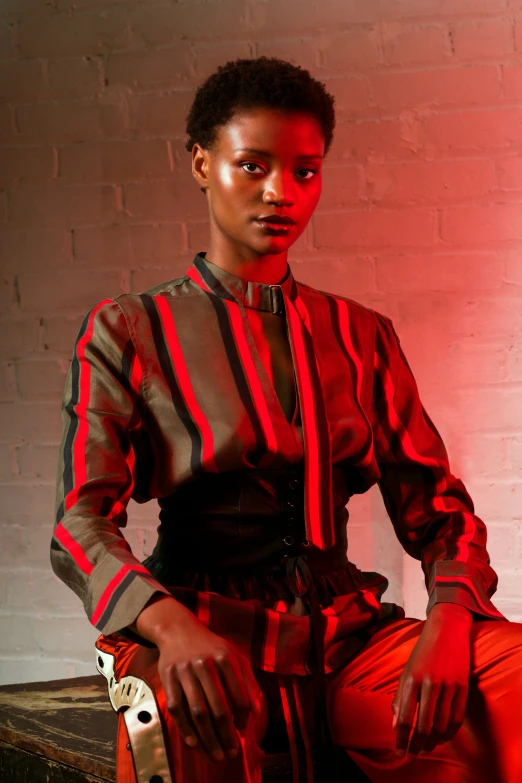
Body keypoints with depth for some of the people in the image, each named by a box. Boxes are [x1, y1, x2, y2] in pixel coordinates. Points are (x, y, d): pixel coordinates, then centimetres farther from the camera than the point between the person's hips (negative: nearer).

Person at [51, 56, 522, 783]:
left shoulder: (362, 336, 16)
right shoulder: (126, 331, 5)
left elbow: (437, 505, 11)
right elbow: (81, 520, -6)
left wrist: (449, 621, -13)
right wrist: (170, 625, -28)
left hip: (345, 634, 3)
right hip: (206, 633, -3)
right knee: (179, 724, -39)